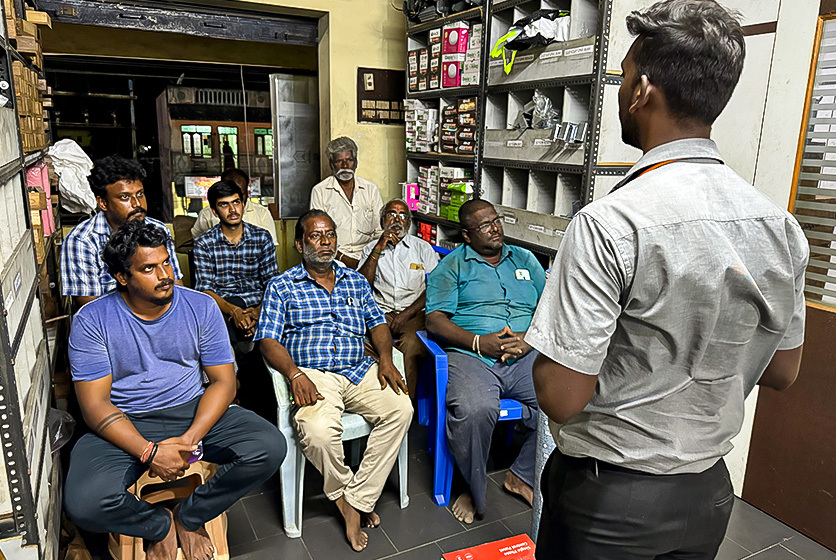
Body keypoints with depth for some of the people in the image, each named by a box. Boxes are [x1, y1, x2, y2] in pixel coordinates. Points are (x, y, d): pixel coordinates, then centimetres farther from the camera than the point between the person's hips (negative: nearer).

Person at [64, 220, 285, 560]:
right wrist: (149, 452, -23)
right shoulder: (91, 321, -8)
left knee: (270, 447, -22)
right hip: (125, 426, -1)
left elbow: (223, 381, -3)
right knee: (83, 504, -30)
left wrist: (190, 438, -19)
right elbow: (95, 403, -11)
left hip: (193, 411, 2)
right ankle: (160, 525, 5)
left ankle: (190, 517, 3)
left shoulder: (201, 307, -3)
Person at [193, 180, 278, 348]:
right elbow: (205, 289, -4)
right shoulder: (204, 244, 4)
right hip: (222, 307, -1)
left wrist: (260, 310, -19)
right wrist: (233, 311, -24)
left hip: (257, 303, 2)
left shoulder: (262, 237, 7)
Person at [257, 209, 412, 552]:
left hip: (359, 371, 4)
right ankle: (342, 493, 0)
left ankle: (357, 499, -12)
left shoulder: (356, 281, 20)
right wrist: (295, 374, -18)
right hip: (312, 375, -3)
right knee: (318, 430, -33)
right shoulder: (282, 287, 8)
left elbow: (377, 323, 18)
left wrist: (385, 359, -2)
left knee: (400, 408, -23)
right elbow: (268, 340, -1)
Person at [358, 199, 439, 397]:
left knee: (412, 346, -33)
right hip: (380, 312, 1)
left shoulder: (423, 248, 15)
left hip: (414, 313, -1)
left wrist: (408, 313, -9)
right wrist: (378, 249, -2)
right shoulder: (371, 248, 19)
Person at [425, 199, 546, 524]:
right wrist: (478, 342, -16)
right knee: (474, 411, -34)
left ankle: (523, 476, 2)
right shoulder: (452, 266, 10)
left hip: (525, 358, 4)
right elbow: (435, 319, -2)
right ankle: (474, 489, -5)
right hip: (470, 356, -3)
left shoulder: (525, 259, 21)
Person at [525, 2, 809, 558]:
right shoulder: (781, 224, -5)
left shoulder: (609, 225, -27)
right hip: (709, 490, 6)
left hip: (609, 495, -5)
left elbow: (561, 397, -24)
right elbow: (783, 371, 6)